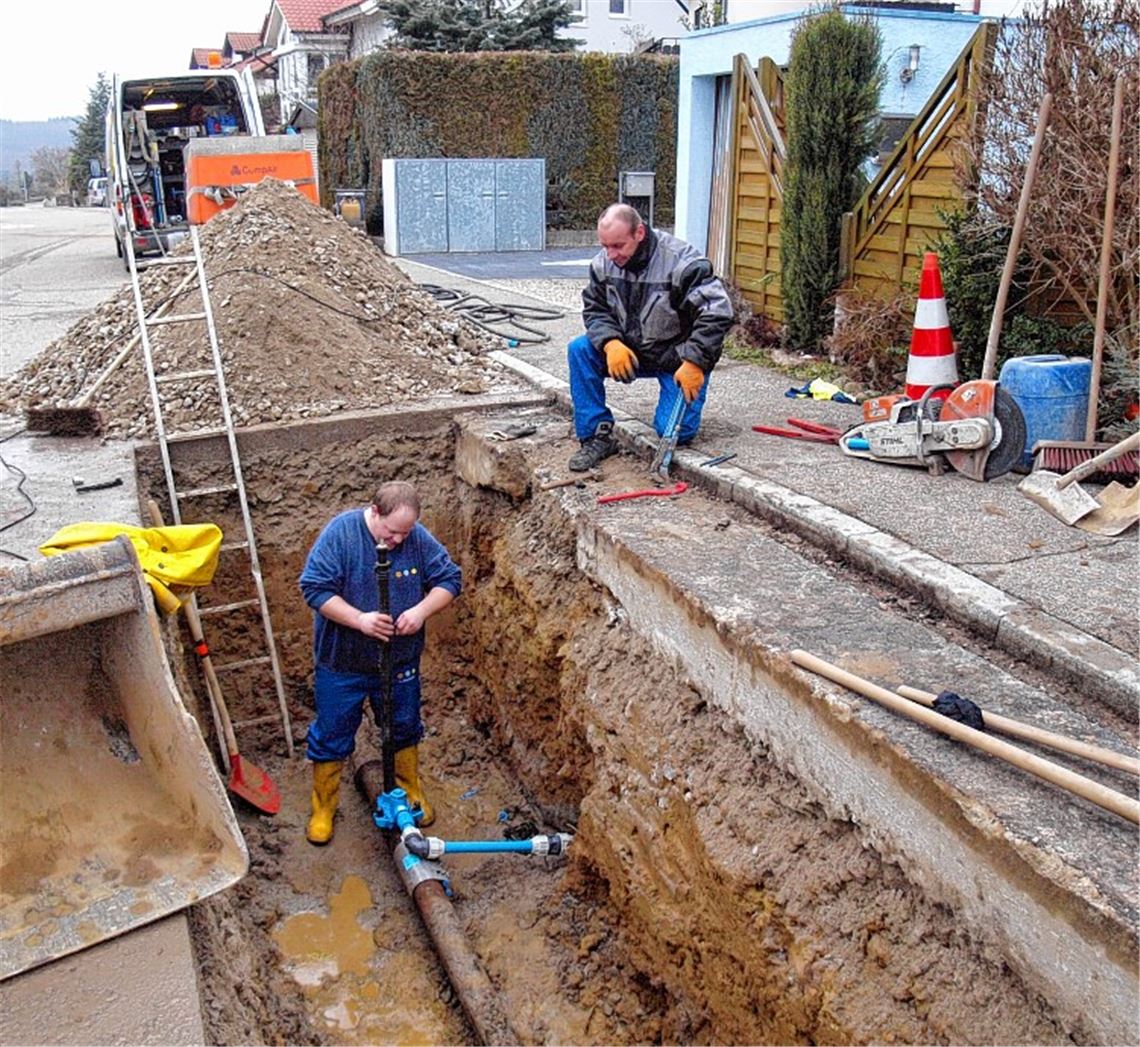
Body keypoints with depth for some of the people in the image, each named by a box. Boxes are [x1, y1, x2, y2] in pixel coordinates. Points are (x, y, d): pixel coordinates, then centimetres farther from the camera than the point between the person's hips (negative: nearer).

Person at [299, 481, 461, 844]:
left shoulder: (419, 538, -10)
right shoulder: (340, 532, -19)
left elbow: (449, 579, -4)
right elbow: (314, 587, -20)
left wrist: (421, 610, -21)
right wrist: (359, 619, -30)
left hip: (400, 662, 3)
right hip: (341, 663, -3)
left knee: (405, 730, 20)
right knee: (331, 737, 11)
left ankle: (411, 794, 42)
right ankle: (323, 809, 30)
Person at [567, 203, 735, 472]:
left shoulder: (680, 262, -25)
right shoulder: (604, 263, -7)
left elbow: (717, 313, -29)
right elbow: (594, 309, -2)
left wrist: (694, 363, -31)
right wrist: (611, 343, -23)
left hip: (678, 360, -5)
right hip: (632, 351, 5)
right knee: (579, 350, -18)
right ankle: (596, 436, -12)